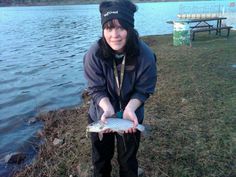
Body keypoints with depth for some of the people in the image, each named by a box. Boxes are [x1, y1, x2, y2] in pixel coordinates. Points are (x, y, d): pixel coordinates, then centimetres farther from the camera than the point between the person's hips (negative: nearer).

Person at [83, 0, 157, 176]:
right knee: (101, 159, 23)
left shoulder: (145, 55, -25)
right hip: (100, 114, 1)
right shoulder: (94, 54, -25)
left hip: (131, 115, 0)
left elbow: (143, 90, -17)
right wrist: (108, 109, -35)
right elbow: (96, 90, -18)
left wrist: (129, 109, -33)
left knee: (128, 160, 21)